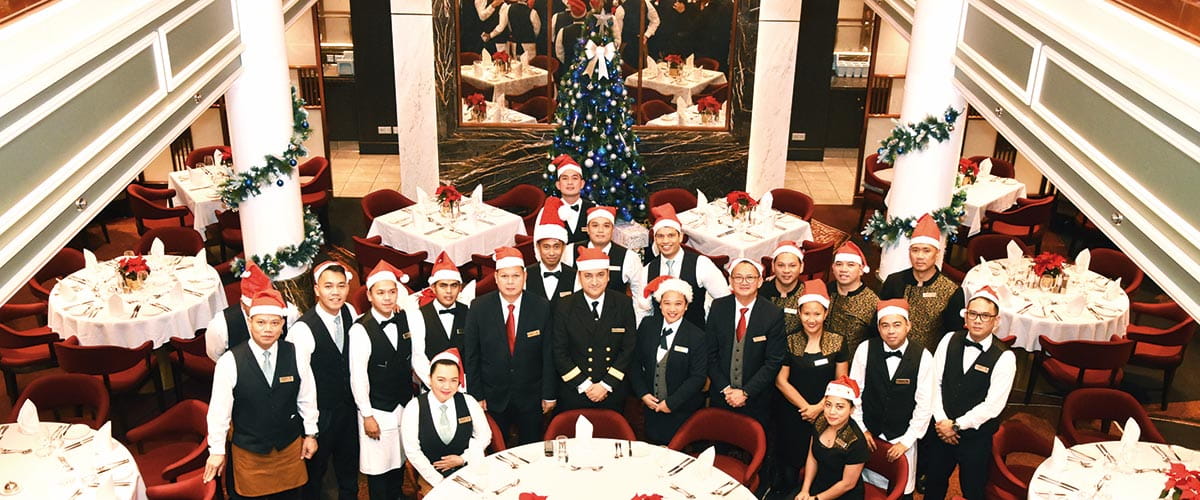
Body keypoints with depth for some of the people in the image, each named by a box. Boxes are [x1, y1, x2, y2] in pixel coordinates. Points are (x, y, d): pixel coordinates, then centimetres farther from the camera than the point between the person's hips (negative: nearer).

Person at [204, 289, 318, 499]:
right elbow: (219, 409, -10)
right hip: (248, 450, -2)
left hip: (289, 446, 2)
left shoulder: (295, 355, -12)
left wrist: (310, 434, 7)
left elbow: (307, 397, 0)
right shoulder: (230, 362, -18)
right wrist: (217, 451, -4)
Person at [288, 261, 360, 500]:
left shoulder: (350, 312, -6)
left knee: (349, 470, 22)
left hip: (348, 407, 5)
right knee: (314, 471, 16)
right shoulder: (303, 328, -24)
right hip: (320, 414, -5)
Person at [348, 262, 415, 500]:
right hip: (377, 411, -5)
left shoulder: (404, 320, 1)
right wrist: (367, 416, -12)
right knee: (378, 467, 4)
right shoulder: (360, 330, -16)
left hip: (405, 406, 5)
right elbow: (358, 377, -14)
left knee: (399, 462, 18)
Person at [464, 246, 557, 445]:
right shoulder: (479, 308, -8)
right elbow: (471, 356, -2)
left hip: (531, 398, 0)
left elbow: (549, 355, -2)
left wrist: (549, 395, -1)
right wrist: (476, 396, -3)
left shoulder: (541, 307, -7)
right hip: (493, 399, 0)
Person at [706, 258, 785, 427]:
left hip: (756, 401, -2)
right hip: (720, 397, 2)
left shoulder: (773, 314, -11)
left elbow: (774, 361, -10)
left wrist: (745, 392, -14)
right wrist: (726, 389, -9)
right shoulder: (718, 308, -4)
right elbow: (711, 354, -2)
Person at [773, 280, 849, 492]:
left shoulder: (838, 342, -1)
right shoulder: (789, 342, -3)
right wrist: (806, 407, -10)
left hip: (825, 414, 1)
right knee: (791, 462, 2)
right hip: (792, 414, 0)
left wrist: (819, 407, -11)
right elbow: (781, 381, -4)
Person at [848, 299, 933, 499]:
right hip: (868, 433, 1)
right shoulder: (865, 349, -10)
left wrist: (906, 441, -9)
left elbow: (924, 405, -8)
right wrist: (861, 429, -2)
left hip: (903, 437, 0)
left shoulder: (922, 357, -12)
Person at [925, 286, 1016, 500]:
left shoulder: (1004, 358, -15)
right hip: (942, 428, 3)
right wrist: (942, 421, -12)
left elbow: (993, 405, -18)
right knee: (934, 481, 20)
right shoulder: (950, 340, -4)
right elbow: (935, 381, -4)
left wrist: (956, 425, -16)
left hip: (977, 435, -3)